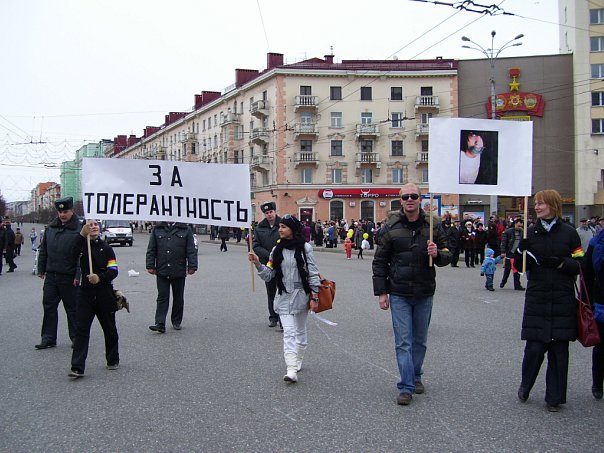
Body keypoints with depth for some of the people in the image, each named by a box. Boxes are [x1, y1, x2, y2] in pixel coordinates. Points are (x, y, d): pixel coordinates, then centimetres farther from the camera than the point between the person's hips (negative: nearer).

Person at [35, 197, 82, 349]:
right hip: (51, 275, 5)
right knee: (49, 306, 9)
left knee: (72, 308, 6)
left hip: (69, 278, -5)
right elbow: (43, 250, 15)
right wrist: (41, 269, 12)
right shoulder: (50, 228, 8)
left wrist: (78, 276, -17)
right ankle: (48, 338, 17)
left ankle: (76, 337, 18)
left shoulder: (78, 230, -10)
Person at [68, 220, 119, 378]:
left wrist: (100, 277, -23)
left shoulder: (106, 248, 2)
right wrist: (82, 234, -29)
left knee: (109, 329, 12)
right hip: (85, 293, 0)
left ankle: (113, 360, 30)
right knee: (81, 329, -6)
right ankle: (77, 367, -7)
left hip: (105, 294, 0)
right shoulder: (81, 245, 4)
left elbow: (113, 271, -6)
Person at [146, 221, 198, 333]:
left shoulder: (185, 229, 2)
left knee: (178, 298, 11)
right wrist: (150, 265, 1)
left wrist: (192, 266, -5)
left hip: (179, 272, 0)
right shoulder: (157, 229, 6)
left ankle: (176, 322, 24)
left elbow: (191, 250, 1)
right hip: (162, 271, 0)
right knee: (162, 297, -1)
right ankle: (160, 324, -3)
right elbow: (151, 250, 7)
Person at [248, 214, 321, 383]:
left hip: (301, 295, -1)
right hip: (284, 296, 1)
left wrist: (314, 297, -7)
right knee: (289, 332, -9)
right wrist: (258, 264, -14)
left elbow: (313, 274, -5)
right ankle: (292, 370, -14)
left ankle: (297, 361, 31)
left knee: (300, 331, 14)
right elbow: (268, 275, 2)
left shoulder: (305, 248, -5)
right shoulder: (277, 250, 4)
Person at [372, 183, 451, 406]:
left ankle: (415, 377, 33)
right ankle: (406, 387, 1)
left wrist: (437, 254, -16)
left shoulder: (433, 226, 1)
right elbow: (380, 261, 0)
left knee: (420, 340, 15)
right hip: (399, 295, -2)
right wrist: (381, 292, -4)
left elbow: (447, 256, 8)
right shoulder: (391, 227, -4)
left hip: (424, 294, 2)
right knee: (403, 341, -3)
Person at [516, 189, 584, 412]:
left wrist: (560, 262, -14)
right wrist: (523, 250, -13)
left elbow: (580, 265, 3)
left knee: (559, 348, 3)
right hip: (536, 299, 0)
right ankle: (525, 386, 23)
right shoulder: (531, 232, 6)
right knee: (534, 346, -3)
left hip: (563, 300, 0)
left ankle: (554, 397, 16)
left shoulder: (569, 233, 2)